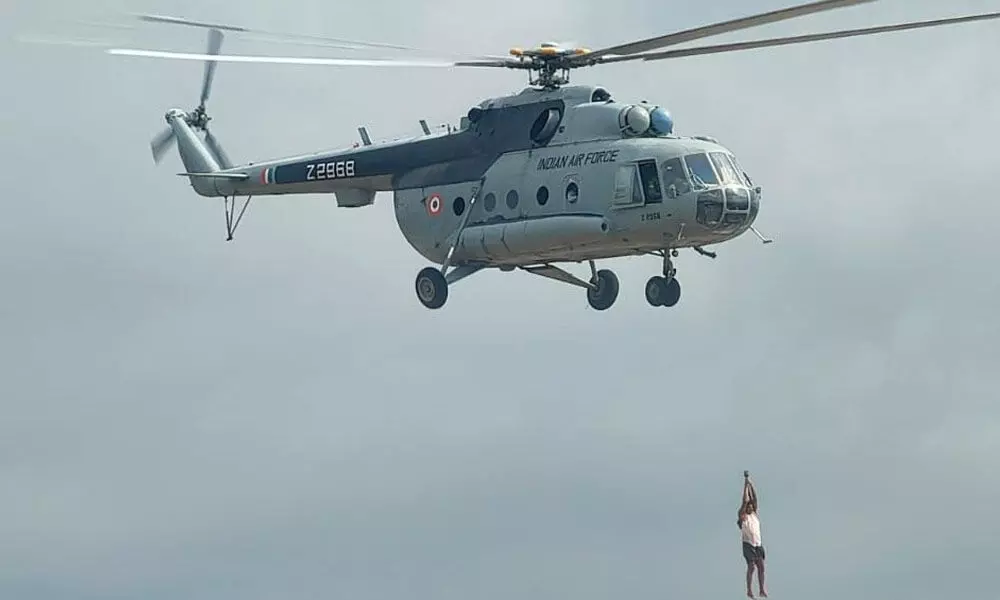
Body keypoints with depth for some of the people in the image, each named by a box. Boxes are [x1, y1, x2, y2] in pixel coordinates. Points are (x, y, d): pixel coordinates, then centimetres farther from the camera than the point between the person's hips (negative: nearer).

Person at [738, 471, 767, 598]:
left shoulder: (754, 514, 14)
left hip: (758, 543, 5)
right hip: (748, 544, -5)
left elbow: (754, 498, 9)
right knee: (751, 566, -10)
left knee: (761, 566, -2)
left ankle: (762, 590, -1)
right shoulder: (742, 515, 0)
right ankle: (749, 590, -4)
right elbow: (745, 500, -7)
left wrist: (751, 484, 7)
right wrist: (746, 485, -2)